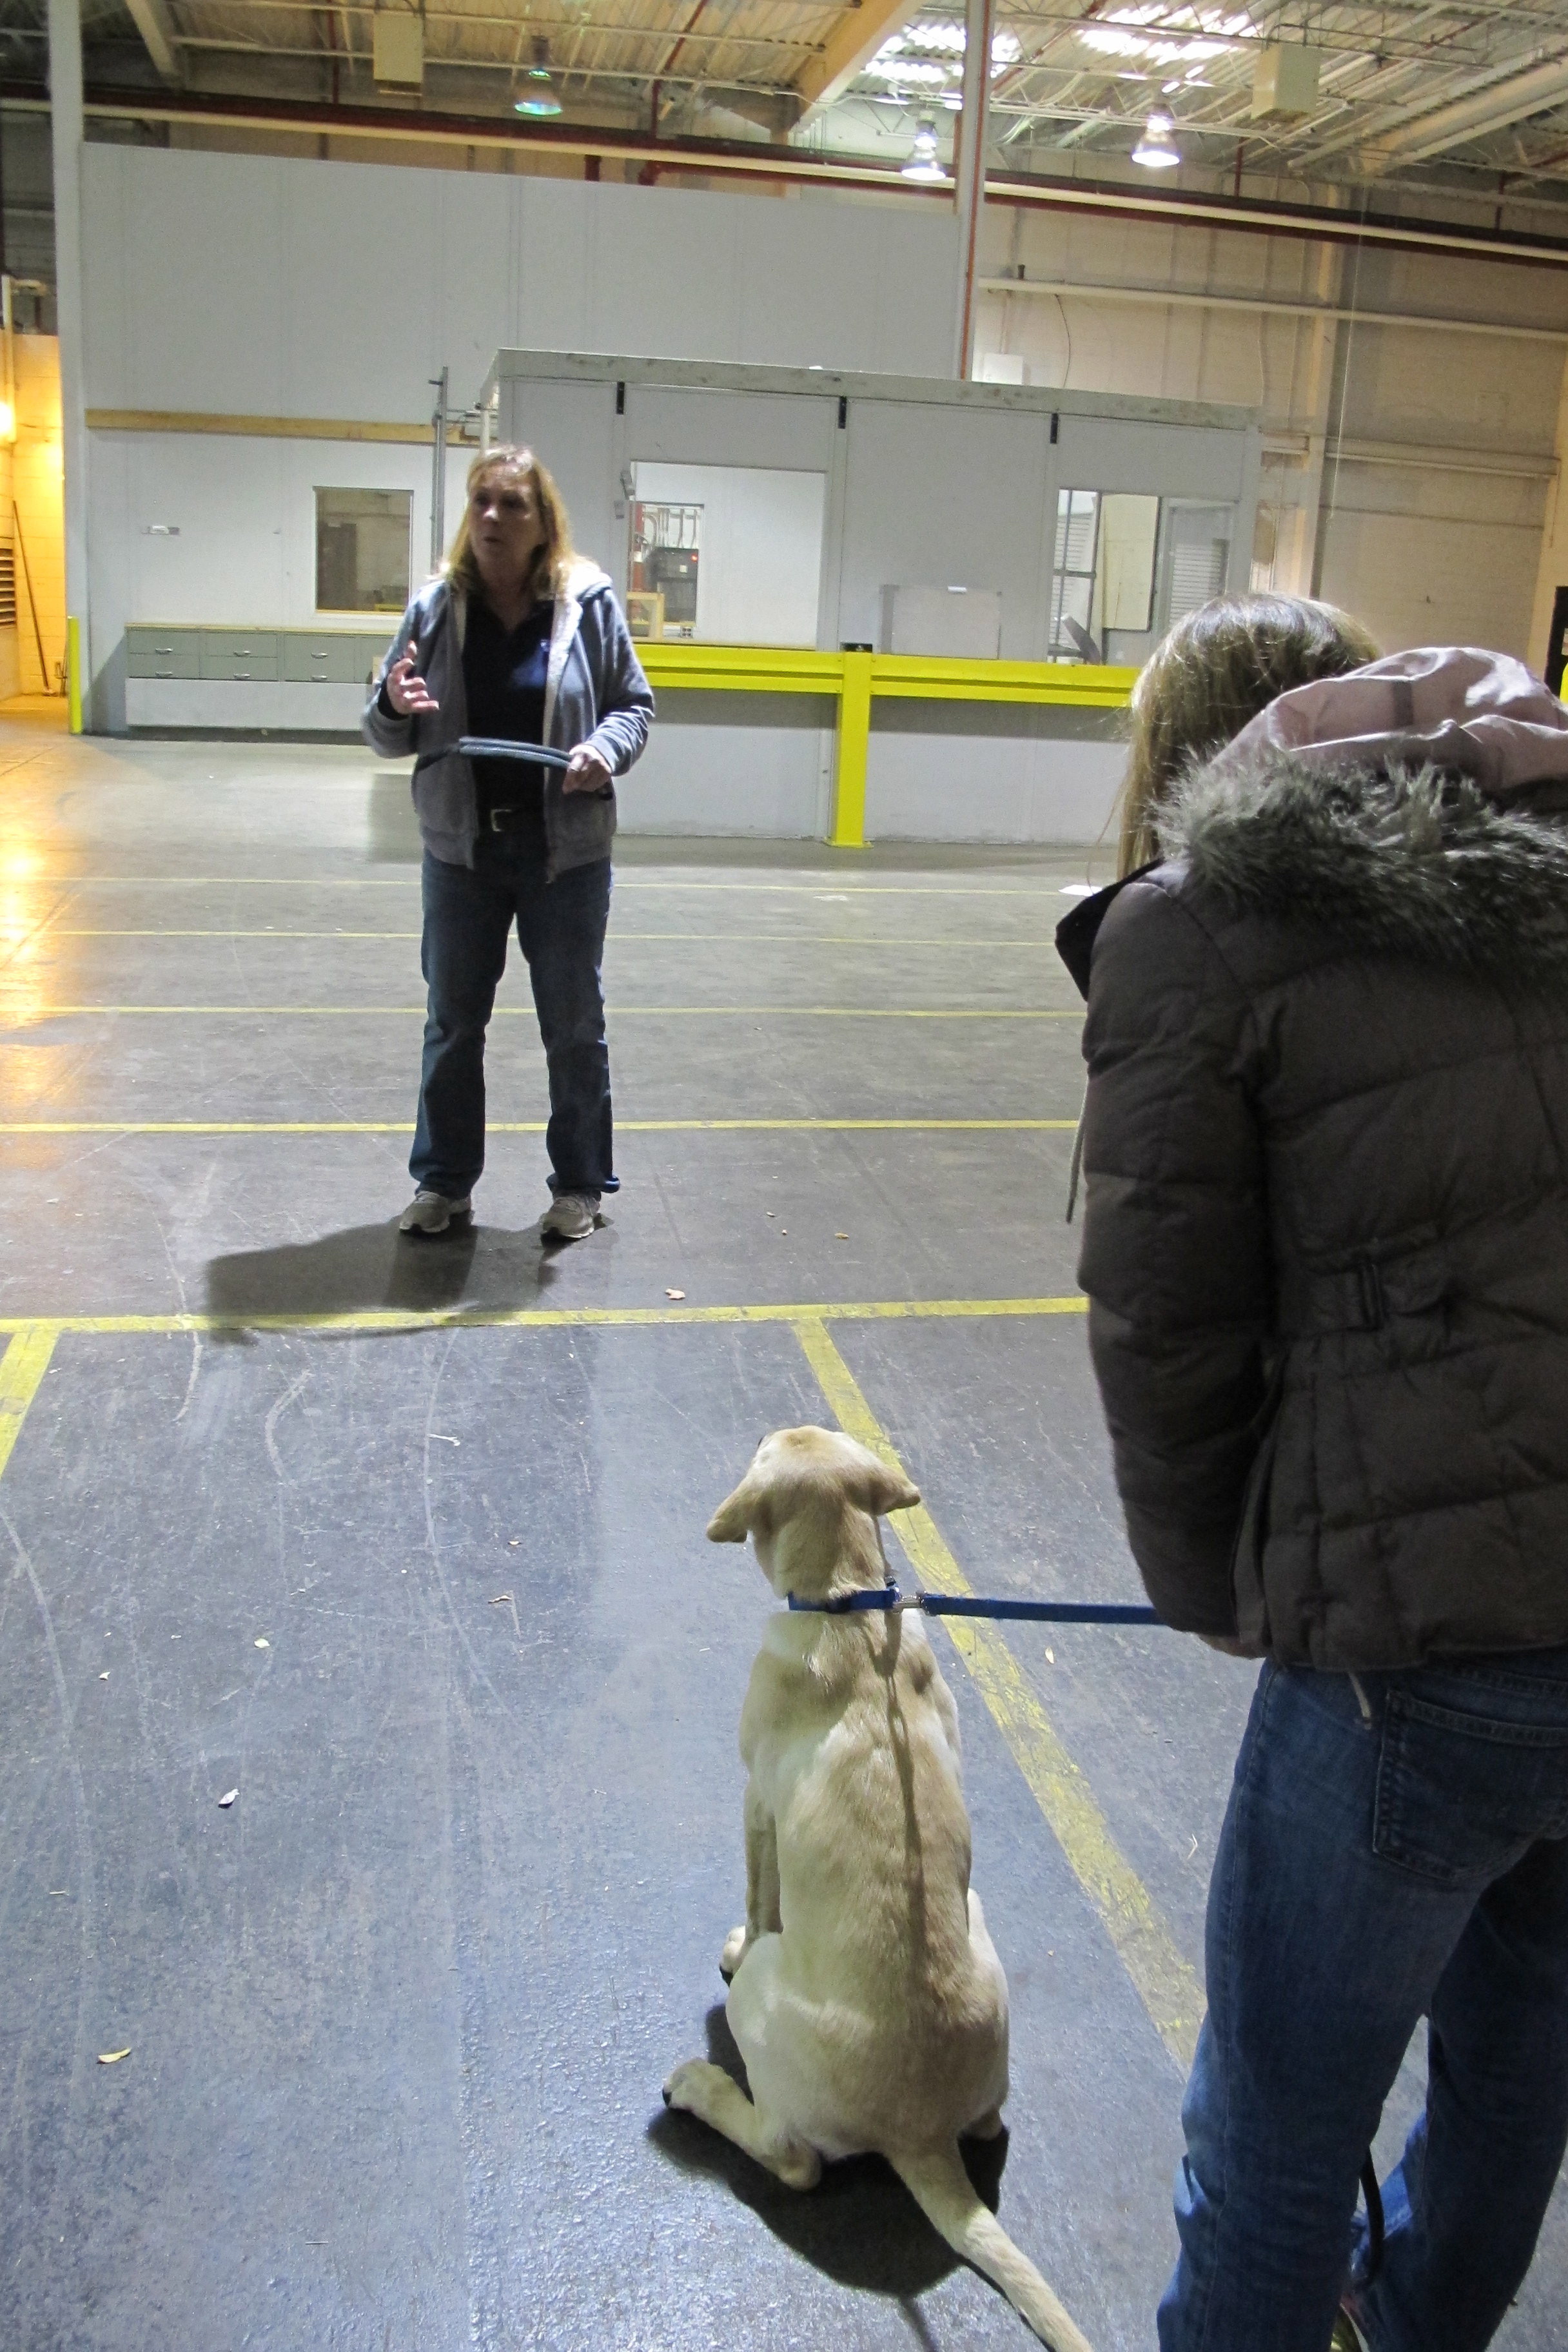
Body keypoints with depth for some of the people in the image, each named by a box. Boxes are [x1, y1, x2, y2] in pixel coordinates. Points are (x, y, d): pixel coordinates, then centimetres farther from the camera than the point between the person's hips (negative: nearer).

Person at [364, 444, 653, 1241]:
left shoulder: (590, 604, -7)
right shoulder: (436, 608, -2)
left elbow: (634, 703, 2)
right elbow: (388, 736, 4)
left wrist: (605, 749, -19)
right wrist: (394, 705, -19)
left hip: (566, 849, -2)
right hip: (462, 848, 2)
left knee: (574, 1026, 9)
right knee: (452, 1023, 12)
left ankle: (579, 1184, 24)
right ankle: (443, 1181, 27)